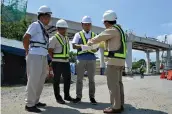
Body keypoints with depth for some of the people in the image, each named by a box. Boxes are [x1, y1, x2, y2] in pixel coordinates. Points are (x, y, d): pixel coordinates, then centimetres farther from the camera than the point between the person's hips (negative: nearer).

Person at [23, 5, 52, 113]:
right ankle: (29, 104, 5)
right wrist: (27, 51, -5)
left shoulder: (43, 28, 20)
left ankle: (35, 101, 26)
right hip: (35, 56, -9)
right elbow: (26, 38, -14)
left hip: (43, 57, 9)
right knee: (33, 80, -5)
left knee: (40, 80, 14)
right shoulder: (36, 25, -4)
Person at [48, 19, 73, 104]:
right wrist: (55, 59, -6)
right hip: (57, 62, -7)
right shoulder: (54, 38, -7)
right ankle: (58, 97, 17)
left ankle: (67, 95, 26)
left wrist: (67, 58, 12)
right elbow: (50, 50, -10)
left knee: (68, 78, 10)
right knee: (57, 80, 4)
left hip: (66, 62, 7)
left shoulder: (67, 38, 15)